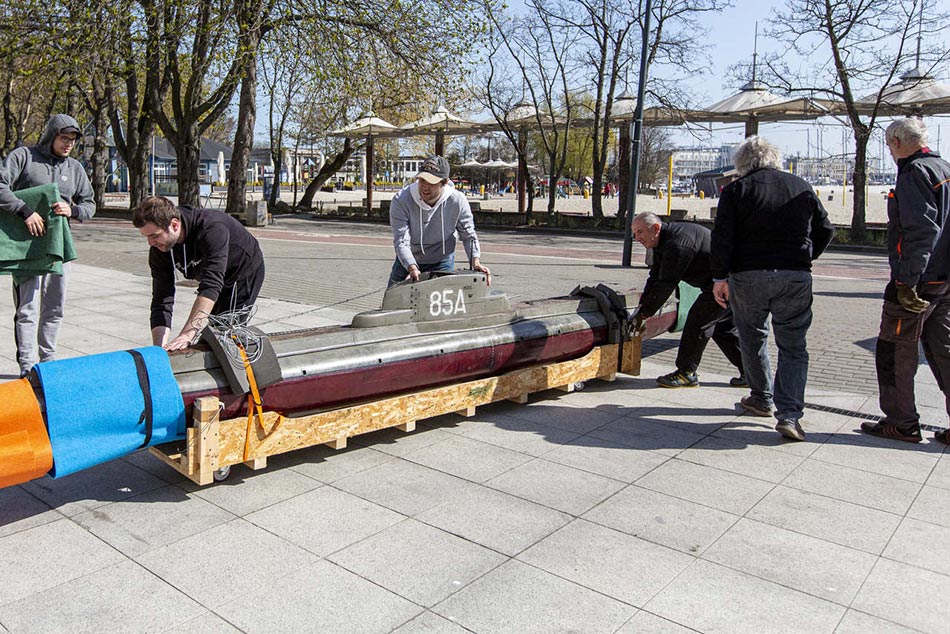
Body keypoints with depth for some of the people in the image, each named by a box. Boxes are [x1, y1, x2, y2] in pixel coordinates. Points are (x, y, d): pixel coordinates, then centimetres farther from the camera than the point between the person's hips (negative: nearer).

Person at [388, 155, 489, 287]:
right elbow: (401, 241, -30)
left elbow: (468, 235, -9)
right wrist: (412, 268, -47)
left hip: (442, 263, 0)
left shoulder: (458, 201, -21)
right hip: (408, 261, 0)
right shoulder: (401, 201, -27)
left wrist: (476, 261, -26)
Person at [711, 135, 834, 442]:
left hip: (747, 276, -2)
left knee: (752, 339, 17)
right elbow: (825, 230, 14)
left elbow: (722, 236, -9)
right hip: (795, 278, 2)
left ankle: (761, 398, 30)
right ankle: (789, 413, -5)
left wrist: (719, 277, -6)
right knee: (793, 346, 7)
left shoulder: (736, 190, -1)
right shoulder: (802, 187, 9)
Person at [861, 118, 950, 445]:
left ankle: (902, 423, 9)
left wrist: (906, 279, -23)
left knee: (894, 350, 2)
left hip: (918, 281, -9)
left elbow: (921, 229, -23)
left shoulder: (914, 172, -13)